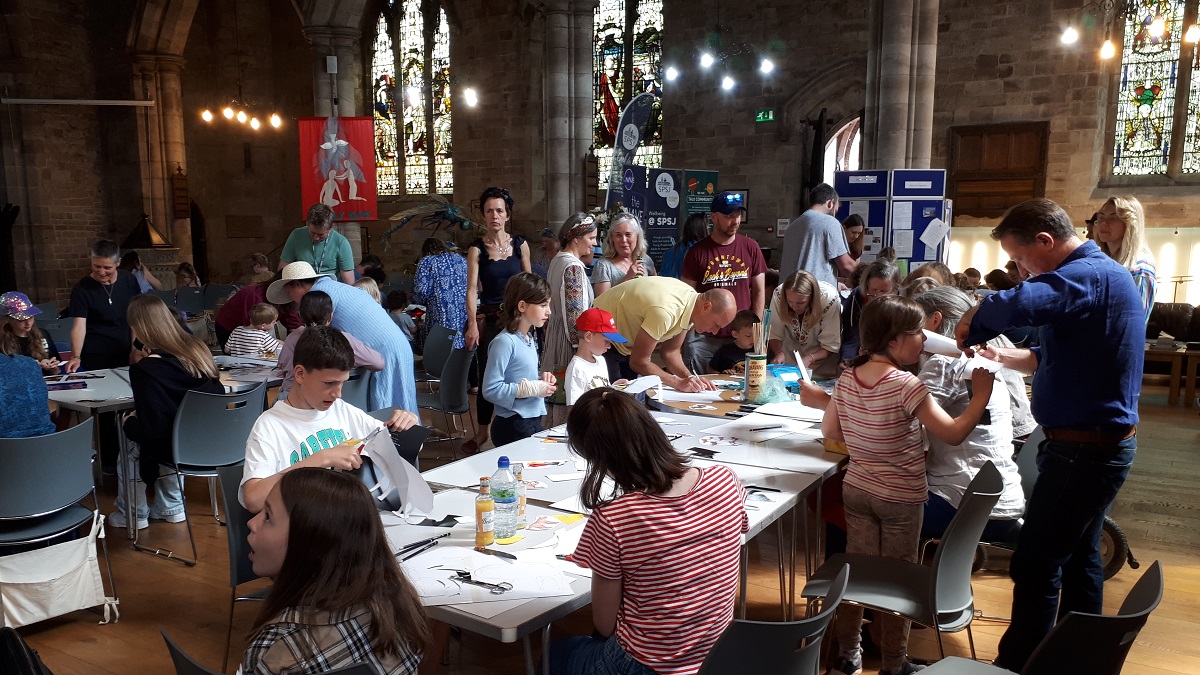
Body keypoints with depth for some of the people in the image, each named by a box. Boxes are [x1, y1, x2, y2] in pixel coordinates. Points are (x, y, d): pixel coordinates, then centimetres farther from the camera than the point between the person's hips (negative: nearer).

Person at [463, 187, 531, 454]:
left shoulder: (520, 244, 5)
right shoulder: (477, 249, -1)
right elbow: (471, 288, -7)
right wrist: (472, 324, -17)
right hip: (489, 318, -2)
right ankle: (481, 431, 15)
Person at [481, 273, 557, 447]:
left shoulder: (529, 338, 10)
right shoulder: (504, 342, -18)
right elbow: (490, 389, -22)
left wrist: (541, 379, 3)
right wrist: (532, 388, -21)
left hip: (533, 421, 9)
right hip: (514, 426, -9)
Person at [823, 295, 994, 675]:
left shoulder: (847, 379, -4)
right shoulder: (906, 385, -23)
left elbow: (829, 431, 6)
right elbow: (953, 434, -19)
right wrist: (982, 395, -9)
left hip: (856, 489, 5)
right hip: (901, 499, -5)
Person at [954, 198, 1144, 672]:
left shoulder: (1088, 274, -20)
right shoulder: (1098, 274, 13)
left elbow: (1014, 307, -40)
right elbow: (1052, 356, 20)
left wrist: (971, 327, -20)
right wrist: (1002, 357, 5)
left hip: (1083, 449, -11)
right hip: (1100, 442, 11)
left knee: (1037, 565, -2)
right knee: (1079, 556, 20)